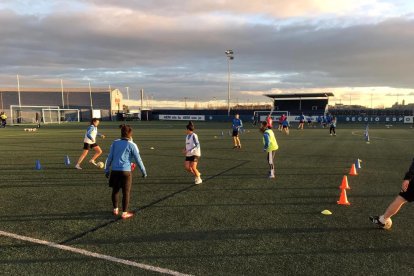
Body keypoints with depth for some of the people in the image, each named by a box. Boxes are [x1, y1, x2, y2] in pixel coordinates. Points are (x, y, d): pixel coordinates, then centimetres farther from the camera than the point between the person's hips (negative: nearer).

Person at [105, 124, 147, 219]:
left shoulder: (115, 143, 6)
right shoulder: (132, 145, -4)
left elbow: (109, 157, 8)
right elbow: (138, 159, -2)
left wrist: (107, 170, 17)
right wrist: (144, 172, 7)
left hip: (114, 171, 4)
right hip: (125, 171, -4)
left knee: (115, 190, 20)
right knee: (126, 192, 7)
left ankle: (115, 210, 32)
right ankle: (124, 213, 12)